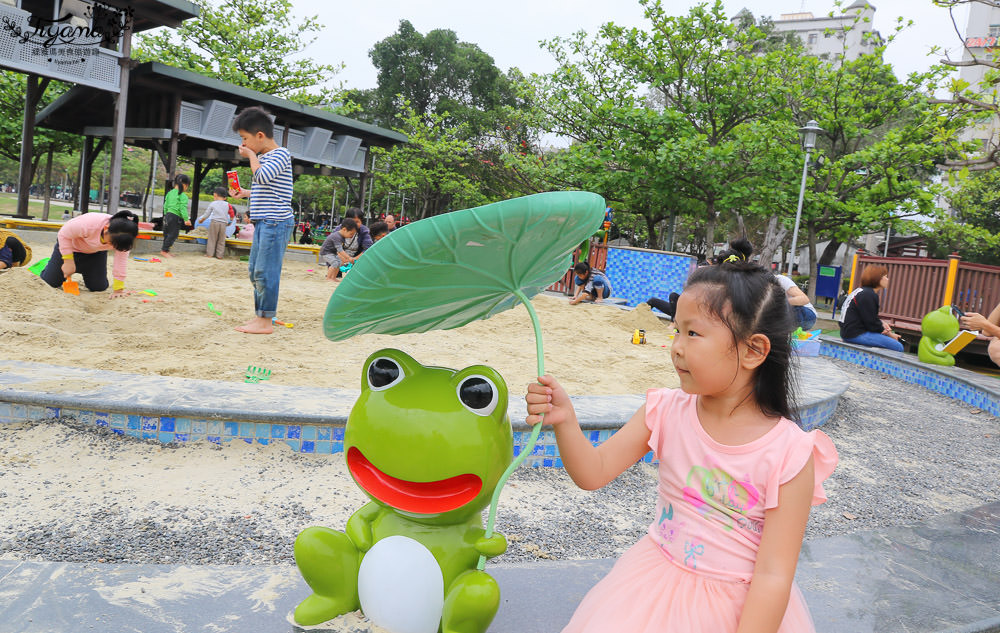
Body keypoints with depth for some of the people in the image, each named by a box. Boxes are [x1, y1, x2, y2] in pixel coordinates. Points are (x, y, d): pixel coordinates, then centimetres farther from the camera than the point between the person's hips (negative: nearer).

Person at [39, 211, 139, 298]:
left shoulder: (122, 237, -34)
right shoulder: (87, 225, -44)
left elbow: (121, 260, -28)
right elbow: (63, 234, -27)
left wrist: (118, 288, -30)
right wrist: (68, 261, -30)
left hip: (96, 253, 3)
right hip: (71, 245, -3)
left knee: (99, 287, -3)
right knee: (51, 282, -1)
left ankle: (82, 268, 29)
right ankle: (49, 265, 36)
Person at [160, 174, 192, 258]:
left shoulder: (170, 193, 11)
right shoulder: (183, 196, -11)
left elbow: (165, 205, 15)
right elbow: (183, 208, -18)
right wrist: (186, 219, -18)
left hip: (168, 215, 8)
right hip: (176, 217, -8)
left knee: (167, 234, 15)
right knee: (173, 234, -1)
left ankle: (164, 250, 22)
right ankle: (165, 250, -1)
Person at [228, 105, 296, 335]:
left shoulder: (280, 154, -8)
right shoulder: (263, 158, 20)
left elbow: (262, 176, -25)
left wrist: (251, 156, -10)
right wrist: (244, 193, 19)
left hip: (276, 222, -10)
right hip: (262, 222, 10)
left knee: (265, 272, -10)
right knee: (255, 271, 13)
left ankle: (266, 322, -6)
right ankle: (259, 315, 21)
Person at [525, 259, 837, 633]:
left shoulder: (789, 455, -21)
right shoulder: (666, 411, -11)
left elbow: (773, 576, -19)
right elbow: (593, 473, -9)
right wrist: (565, 421, -26)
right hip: (656, 584, 3)